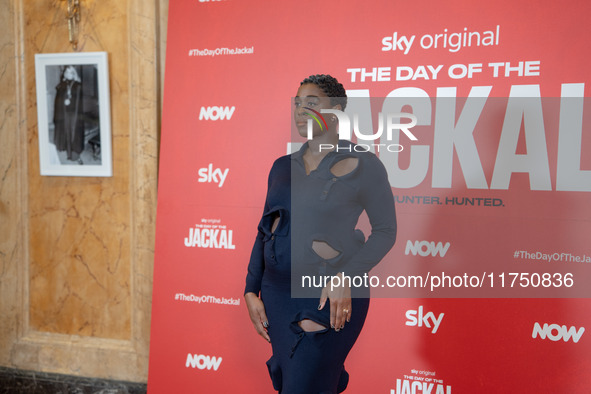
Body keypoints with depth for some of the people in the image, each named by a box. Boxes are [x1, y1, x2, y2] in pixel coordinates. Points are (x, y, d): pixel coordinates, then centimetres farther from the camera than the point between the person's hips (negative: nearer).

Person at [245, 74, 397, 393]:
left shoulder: (362, 166, -5)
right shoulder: (283, 167, 10)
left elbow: (385, 231, -4)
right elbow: (265, 229, 14)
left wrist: (345, 278, -16)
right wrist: (251, 290, 8)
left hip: (331, 295, -5)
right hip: (278, 292, 6)